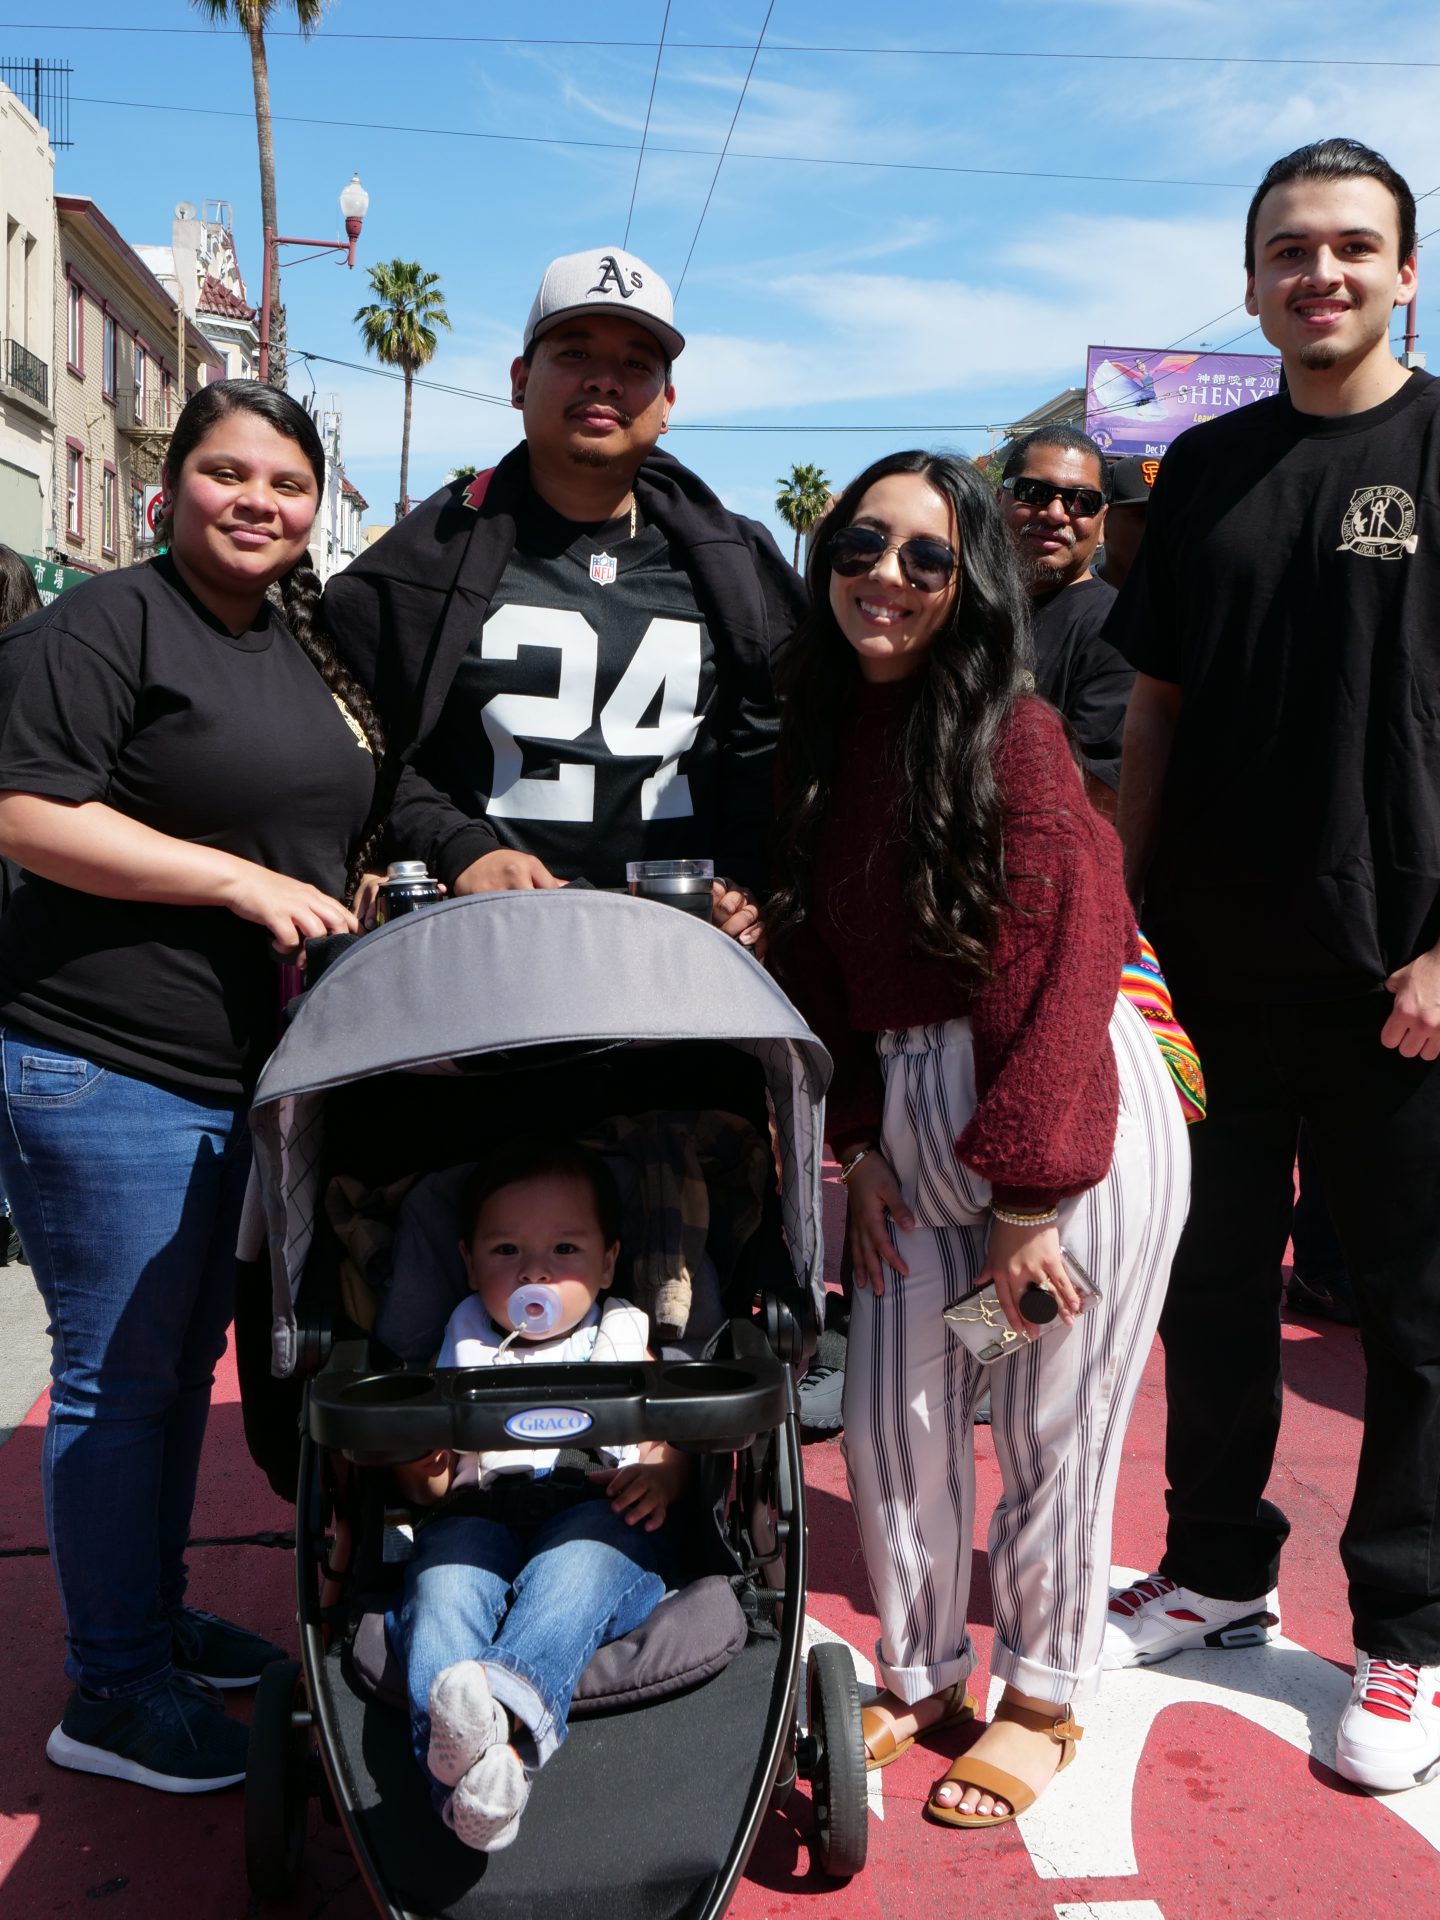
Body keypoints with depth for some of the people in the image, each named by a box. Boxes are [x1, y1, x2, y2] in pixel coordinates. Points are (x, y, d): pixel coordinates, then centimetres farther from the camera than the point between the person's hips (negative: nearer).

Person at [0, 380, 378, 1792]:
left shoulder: (308, 650, 15)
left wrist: (342, 916, 10)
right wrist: (244, 883, -20)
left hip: (251, 1076, 8)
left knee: (186, 1359, 18)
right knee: (119, 1376, 0)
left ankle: (156, 1617, 34)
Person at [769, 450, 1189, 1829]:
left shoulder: (1012, 735, -13)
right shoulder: (823, 738, 7)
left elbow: (1064, 968, -17)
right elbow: (819, 967, 9)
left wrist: (1029, 1200, -17)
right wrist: (854, 1145, 3)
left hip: (1070, 1120, -6)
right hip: (917, 1131, 6)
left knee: (1051, 1433, 8)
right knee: (891, 1421, 11)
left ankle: (1044, 1703, 31)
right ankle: (920, 1678, 34)